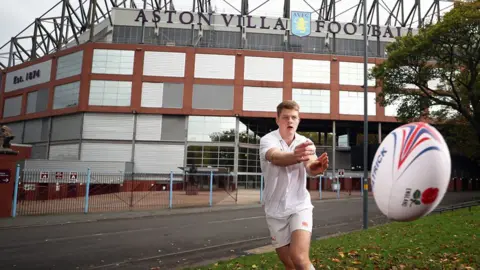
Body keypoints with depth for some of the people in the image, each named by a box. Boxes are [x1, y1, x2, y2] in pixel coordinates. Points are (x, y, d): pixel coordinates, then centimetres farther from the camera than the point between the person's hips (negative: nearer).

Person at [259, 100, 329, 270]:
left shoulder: (305, 143, -4)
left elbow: (311, 165, -26)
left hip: (299, 206, 0)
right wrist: (295, 156, -60)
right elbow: (276, 158, -37)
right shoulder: (268, 140, -12)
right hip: (275, 210, 0)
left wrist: (315, 167, -52)